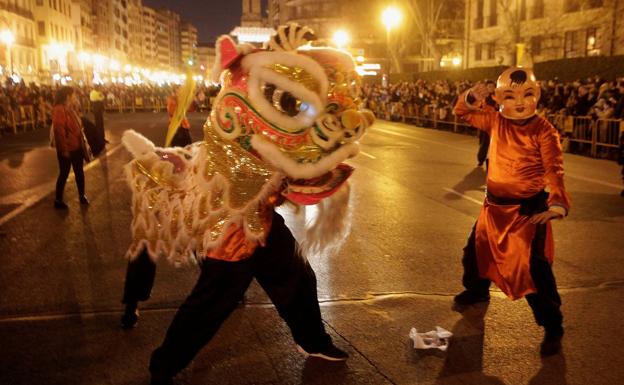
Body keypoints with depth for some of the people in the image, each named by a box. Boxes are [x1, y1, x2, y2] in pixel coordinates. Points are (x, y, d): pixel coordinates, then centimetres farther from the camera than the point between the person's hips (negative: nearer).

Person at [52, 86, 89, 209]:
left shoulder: (71, 108, 10)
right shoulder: (59, 110, -19)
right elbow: (59, 131, -23)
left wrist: (82, 143, 11)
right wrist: (64, 149, -22)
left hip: (76, 147, 8)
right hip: (66, 149, -8)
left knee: (79, 171, 17)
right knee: (64, 174, 4)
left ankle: (82, 195, 32)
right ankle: (58, 200, 18)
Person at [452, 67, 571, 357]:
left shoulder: (543, 131, -16)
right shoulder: (496, 122, -1)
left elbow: (554, 171, -22)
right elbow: (462, 113, 9)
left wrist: (557, 204, -38)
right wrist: (472, 98, -14)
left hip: (528, 209, -6)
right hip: (495, 205, 6)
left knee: (534, 267, -9)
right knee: (475, 250, 22)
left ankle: (552, 326, 8)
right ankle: (477, 290, 53)